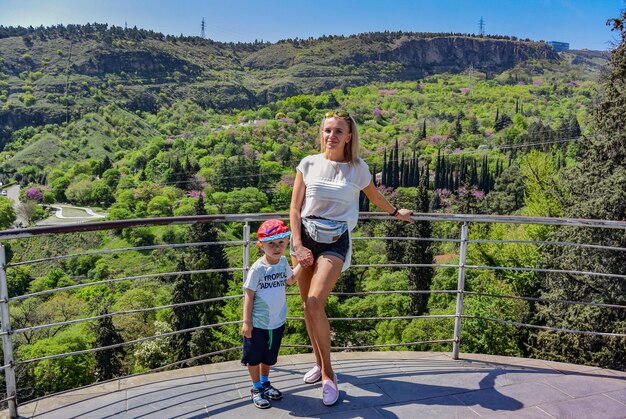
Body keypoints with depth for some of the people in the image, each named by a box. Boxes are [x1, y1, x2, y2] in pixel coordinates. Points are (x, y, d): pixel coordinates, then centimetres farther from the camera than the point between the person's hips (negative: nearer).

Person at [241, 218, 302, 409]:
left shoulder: (283, 262, -4)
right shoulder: (258, 268, -21)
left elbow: (290, 280, 17)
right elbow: (249, 295, -15)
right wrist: (246, 322, -14)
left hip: (277, 322, 5)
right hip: (258, 323, -5)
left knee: (269, 357, 23)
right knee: (254, 357, 13)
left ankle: (265, 383, 43)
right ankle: (256, 388, 32)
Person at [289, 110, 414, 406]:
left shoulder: (358, 168, 1)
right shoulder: (308, 164, 2)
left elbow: (374, 197, 22)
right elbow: (295, 209, 2)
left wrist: (395, 213, 37)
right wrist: (297, 246, -7)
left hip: (336, 241, -2)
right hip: (305, 236, 3)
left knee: (314, 303, -19)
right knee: (308, 305, 7)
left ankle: (328, 373, -2)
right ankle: (319, 362, 29)